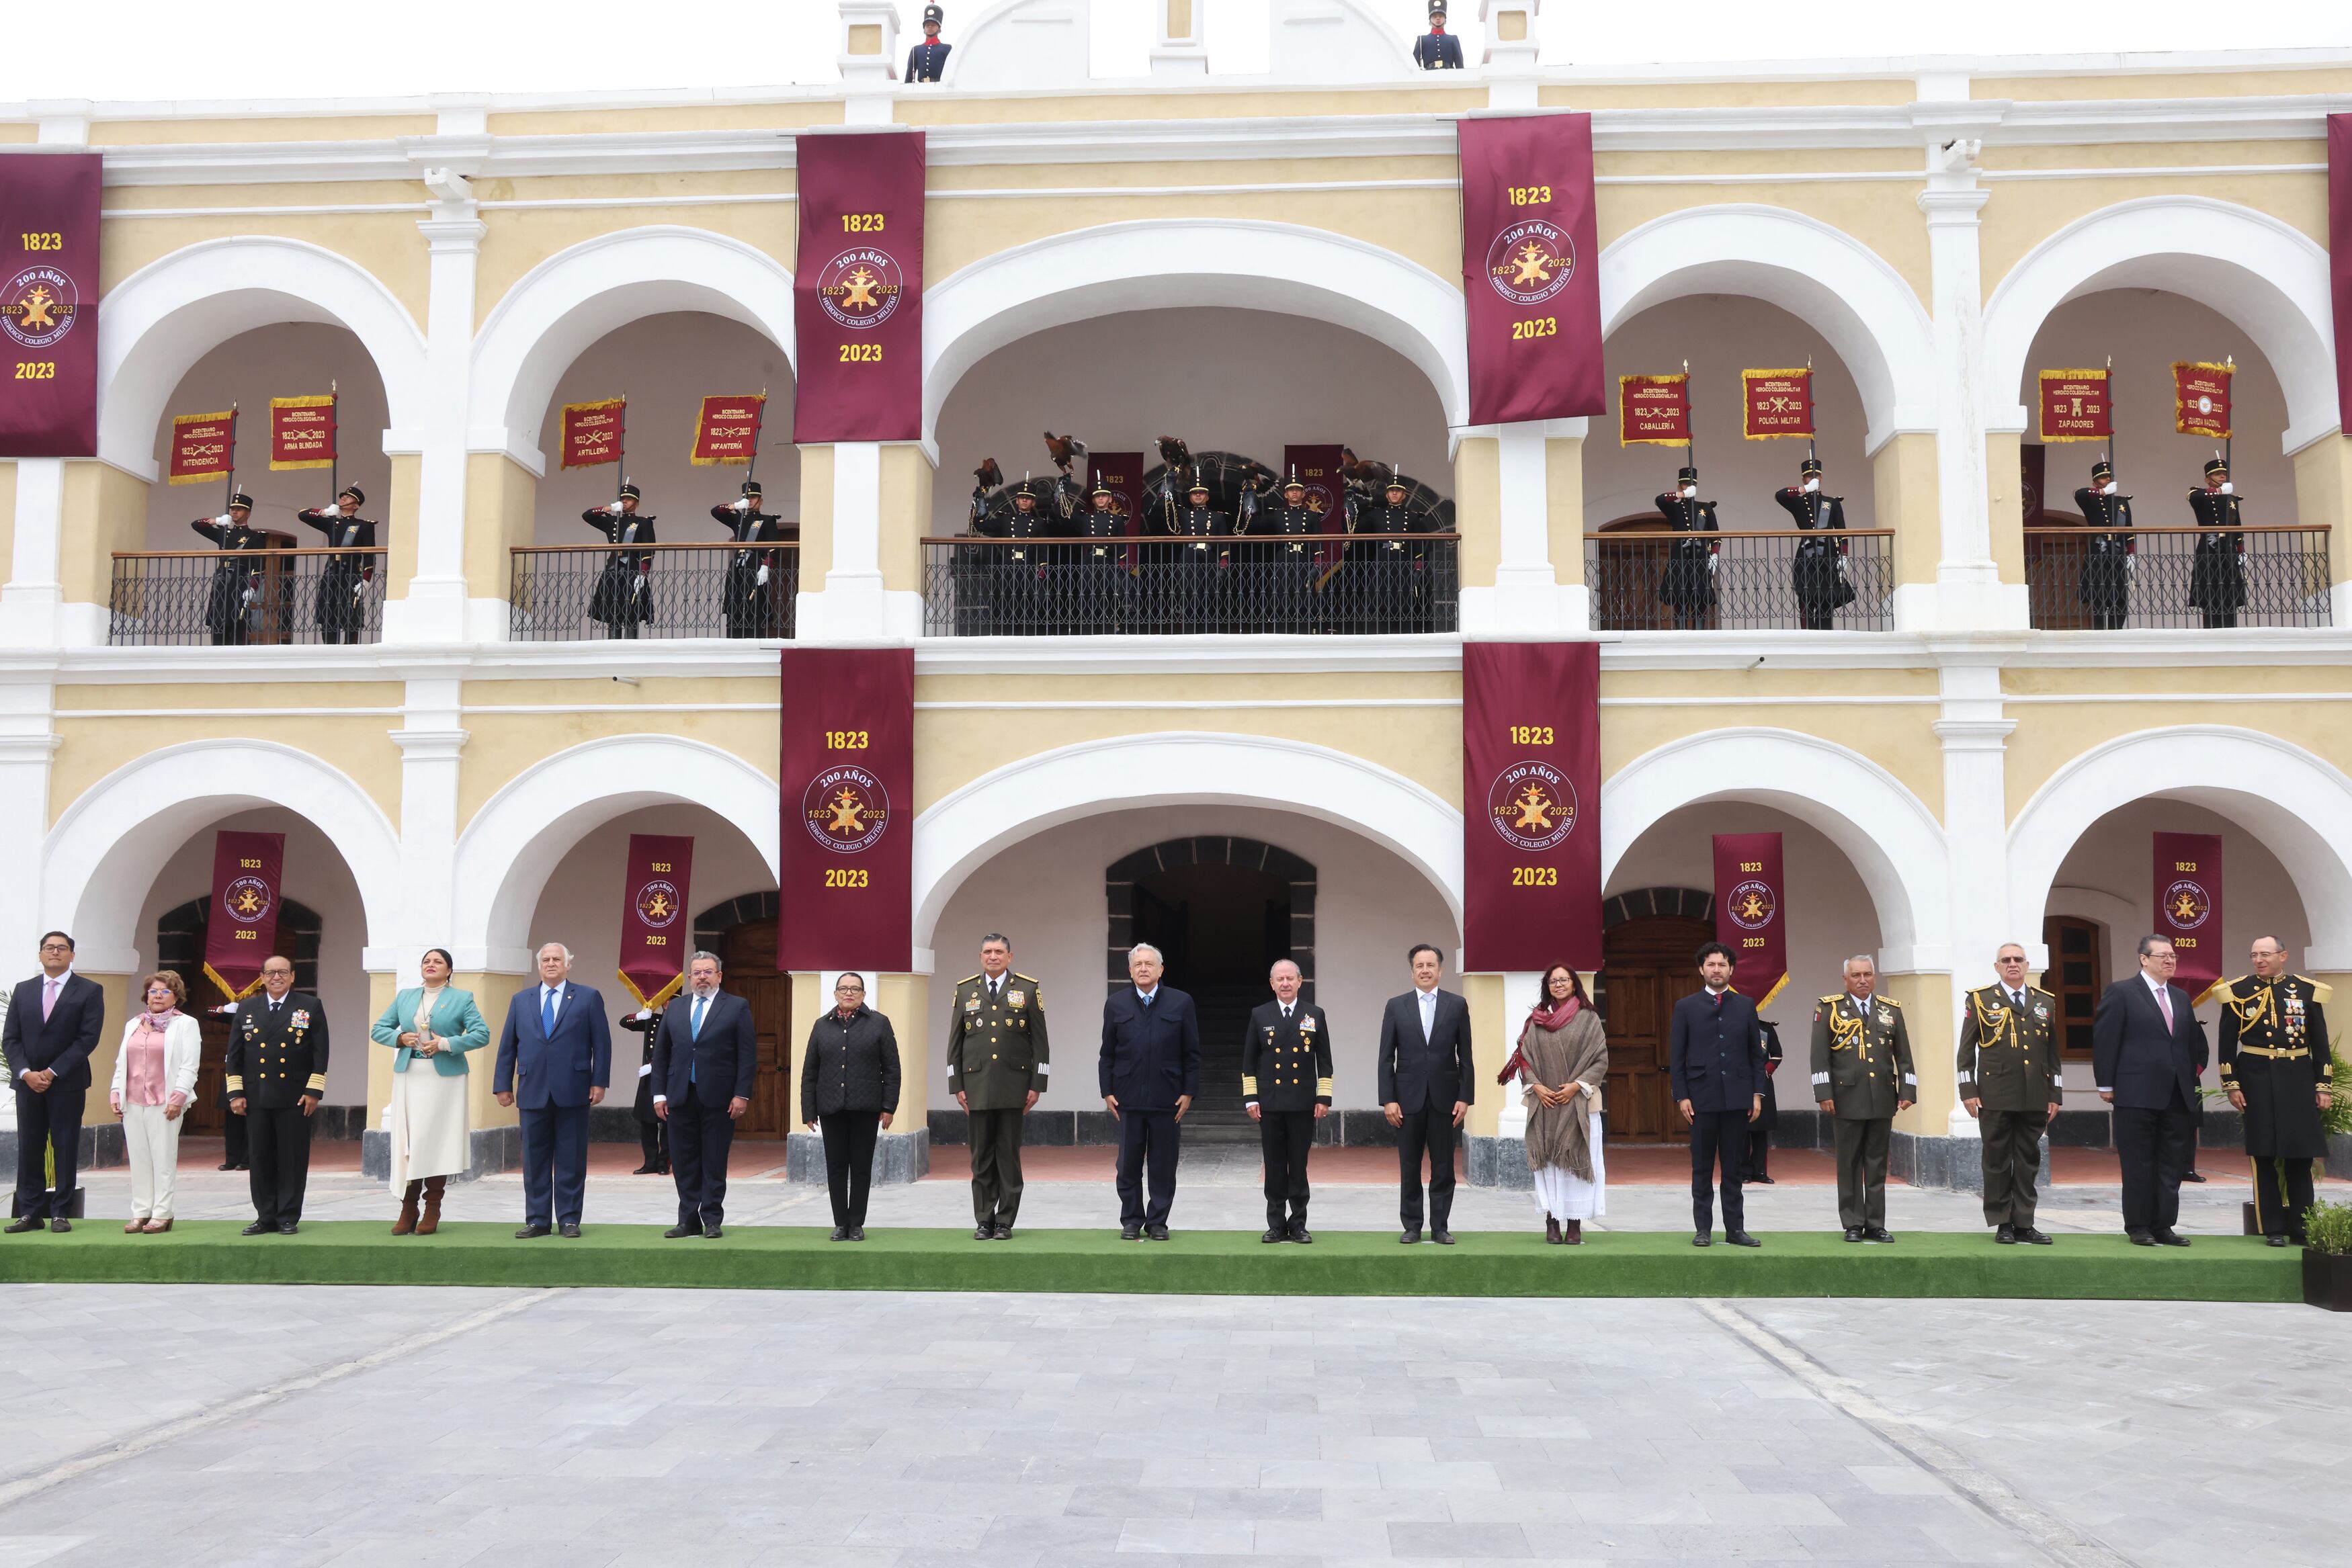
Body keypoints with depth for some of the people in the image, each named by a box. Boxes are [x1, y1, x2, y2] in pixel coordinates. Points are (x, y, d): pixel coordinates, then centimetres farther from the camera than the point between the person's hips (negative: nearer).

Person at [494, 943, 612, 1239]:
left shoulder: (588, 998, 5)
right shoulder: (521, 1000, 13)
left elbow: (602, 1043, 1)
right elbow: (507, 1045, 13)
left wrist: (599, 1082, -5)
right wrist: (503, 1084, 7)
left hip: (572, 1092, -2)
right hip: (533, 1092, 3)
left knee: (571, 1159, 1)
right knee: (535, 1160, 5)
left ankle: (569, 1219, 8)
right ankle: (538, 1220, 12)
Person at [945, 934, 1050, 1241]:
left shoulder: (1028, 990, 3)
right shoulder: (965, 990, 8)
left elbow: (1039, 1041, 3)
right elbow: (955, 1042, 9)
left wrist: (1037, 1085, -3)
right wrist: (956, 1086, 3)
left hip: (1013, 1086, -1)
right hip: (976, 1086, 1)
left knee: (1009, 1156, 2)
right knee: (981, 1157, 4)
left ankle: (1005, 1222, 9)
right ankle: (984, 1221, 12)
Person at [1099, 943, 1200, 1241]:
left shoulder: (1181, 1003, 2)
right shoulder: (1116, 1004, 6)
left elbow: (1192, 1053, 3)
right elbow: (1107, 1053, 8)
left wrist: (1188, 1093, -2)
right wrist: (1107, 1091, 1)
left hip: (1166, 1098, -1)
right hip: (1128, 1097, 1)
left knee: (1163, 1166, 4)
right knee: (1129, 1165, 5)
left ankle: (1158, 1222, 14)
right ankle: (1131, 1221, 16)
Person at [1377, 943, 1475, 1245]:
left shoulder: (1457, 1005, 4)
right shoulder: (1396, 1006, 4)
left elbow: (1465, 1056, 4)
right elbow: (1386, 1058, 3)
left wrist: (1465, 1097, -3)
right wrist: (1388, 1100, -4)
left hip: (1444, 1098, 0)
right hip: (1408, 1098, 0)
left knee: (1443, 1168, 4)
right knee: (1409, 1169, 5)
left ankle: (1439, 1227, 12)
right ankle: (1412, 1227, 13)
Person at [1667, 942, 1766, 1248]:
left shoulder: (1746, 1006, 9)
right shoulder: (1686, 1007, 4)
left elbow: (1757, 1054, 10)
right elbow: (1676, 1057, 2)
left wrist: (1758, 1093, 2)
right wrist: (1682, 1096, -5)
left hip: (1738, 1098, 1)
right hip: (1702, 1098, -1)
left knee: (1733, 1168, 6)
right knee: (1702, 1168, 3)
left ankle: (1735, 1228, 11)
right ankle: (1703, 1228, 8)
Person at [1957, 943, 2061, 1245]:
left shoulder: (2046, 1002, 13)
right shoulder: (1979, 1000, 3)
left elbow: (2053, 1053, 15)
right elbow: (1966, 1050, 2)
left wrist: (2054, 1095, 10)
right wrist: (1968, 1090, -5)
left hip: (2035, 1098, 3)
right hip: (1995, 1097, -3)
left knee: (2029, 1163, 6)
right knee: (1997, 1162, 2)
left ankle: (2023, 1224, 12)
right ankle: (2002, 1224, 9)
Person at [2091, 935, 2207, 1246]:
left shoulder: (2181, 998, 15)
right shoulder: (2121, 993, -4)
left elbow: (2193, 1042, 21)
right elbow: (2104, 1040, -7)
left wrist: (2191, 1079, 13)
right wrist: (2106, 1085, -9)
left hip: (2176, 1096, 6)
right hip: (2136, 1094, -6)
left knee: (2171, 1165, 7)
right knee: (2138, 1165, 0)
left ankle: (2163, 1226, 14)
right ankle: (2138, 1227, 8)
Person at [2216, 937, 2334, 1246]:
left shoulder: (2307, 990, 4)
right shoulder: (2238, 991, 0)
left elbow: (2321, 1042, 7)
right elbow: (2227, 1042, 1)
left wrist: (2324, 1086, 3)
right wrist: (2231, 1085, -4)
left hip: (2298, 1078, 1)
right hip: (2257, 1078, -1)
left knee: (2301, 1156, 4)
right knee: (2265, 1156, 1)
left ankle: (2302, 1227, 13)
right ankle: (2274, 1229, 8)